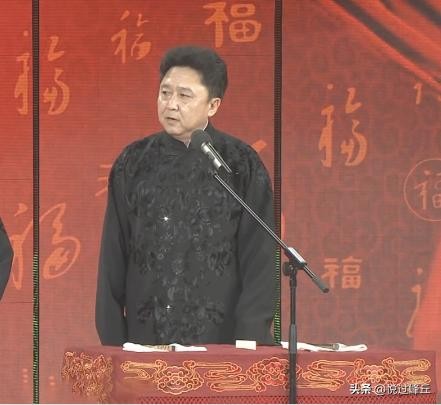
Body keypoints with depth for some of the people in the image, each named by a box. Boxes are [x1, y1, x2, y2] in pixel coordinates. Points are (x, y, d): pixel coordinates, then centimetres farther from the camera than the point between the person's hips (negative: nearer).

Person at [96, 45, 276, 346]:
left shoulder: (241, 166, 0)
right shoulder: (134, 164, 6)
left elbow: (260, 259, -2)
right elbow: (113, 259, 7)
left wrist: (248, 342, -9)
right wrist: (112, 342, 2)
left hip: (219, 340, -2)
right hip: (146, 341, 2)